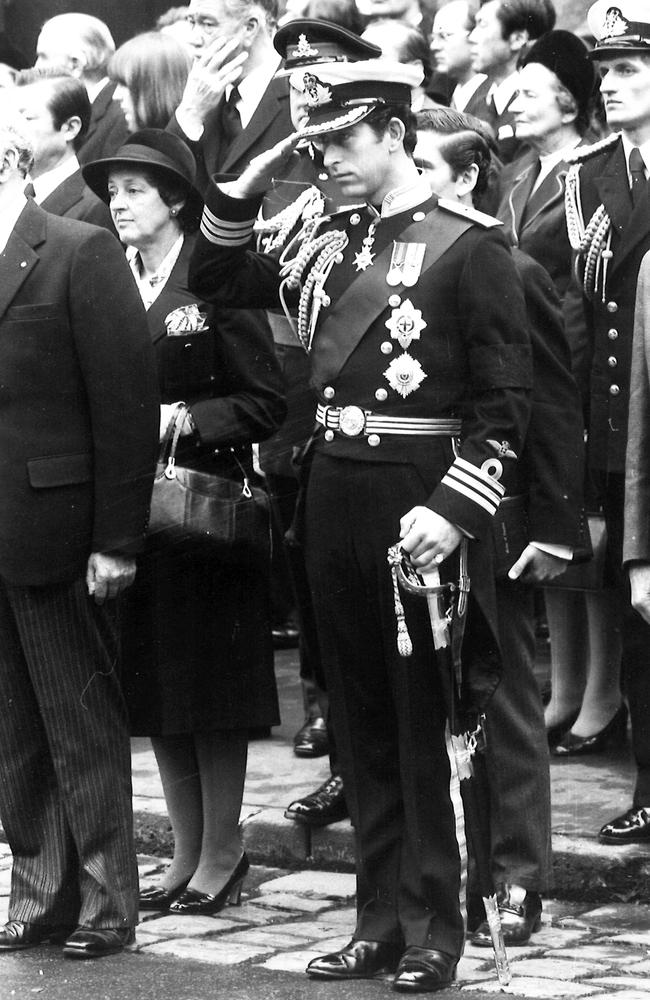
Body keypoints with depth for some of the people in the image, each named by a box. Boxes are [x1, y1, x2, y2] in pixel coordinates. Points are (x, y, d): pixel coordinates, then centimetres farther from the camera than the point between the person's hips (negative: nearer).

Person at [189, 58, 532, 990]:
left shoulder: (468, 247, -8)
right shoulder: (326, 244, 10)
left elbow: (506, 398, -10)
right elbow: (214, 277, 18)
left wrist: (453, 509, -19)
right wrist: (251, 178, 5)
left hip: (417, 502, -6)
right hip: (333, 493, 6)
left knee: (421, 722, 0)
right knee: (359, 721, 10)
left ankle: (433, 929, 8)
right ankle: (380, 919, 18)